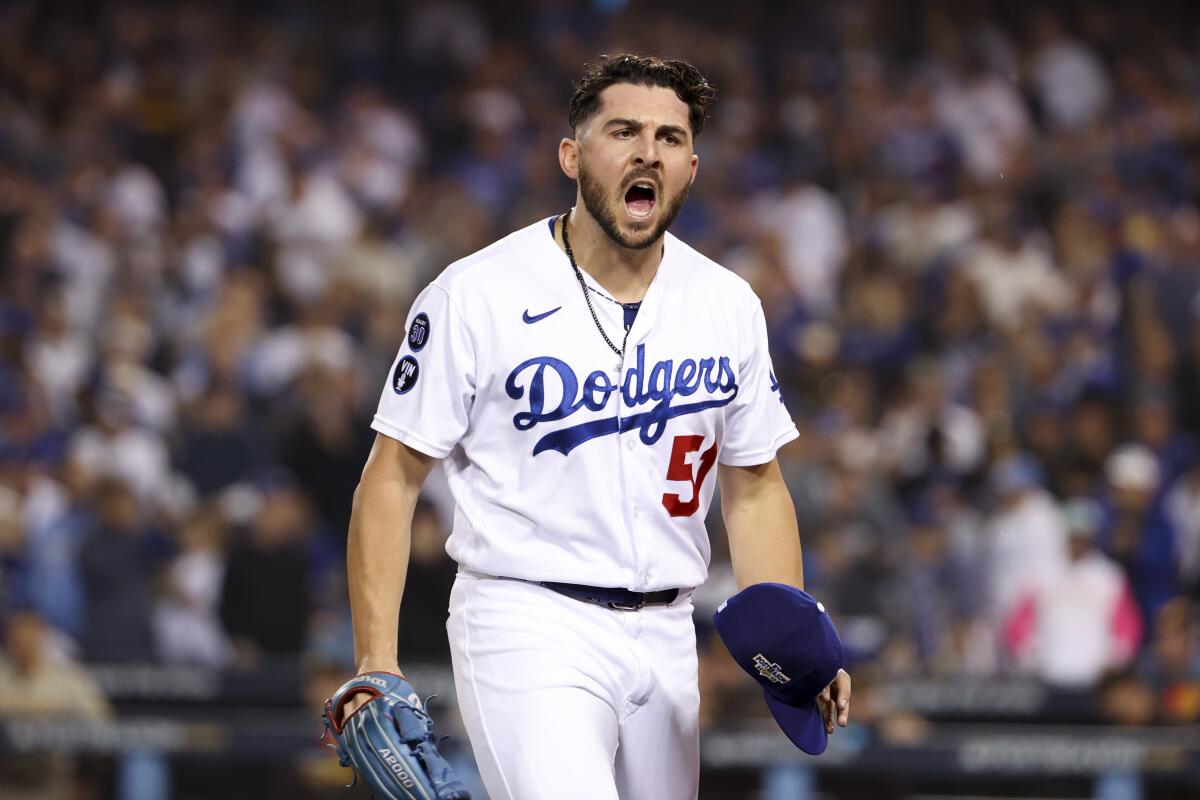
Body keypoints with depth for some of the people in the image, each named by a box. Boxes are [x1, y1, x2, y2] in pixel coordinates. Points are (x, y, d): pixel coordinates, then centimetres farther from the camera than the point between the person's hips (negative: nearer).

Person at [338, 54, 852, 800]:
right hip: (528, 624, -6)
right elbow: (394, 478, -5)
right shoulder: (478, 294, -7)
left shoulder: (729, 305, 7)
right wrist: (376, 665, -13)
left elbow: (754, 488, 16)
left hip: (665, 639, 6)